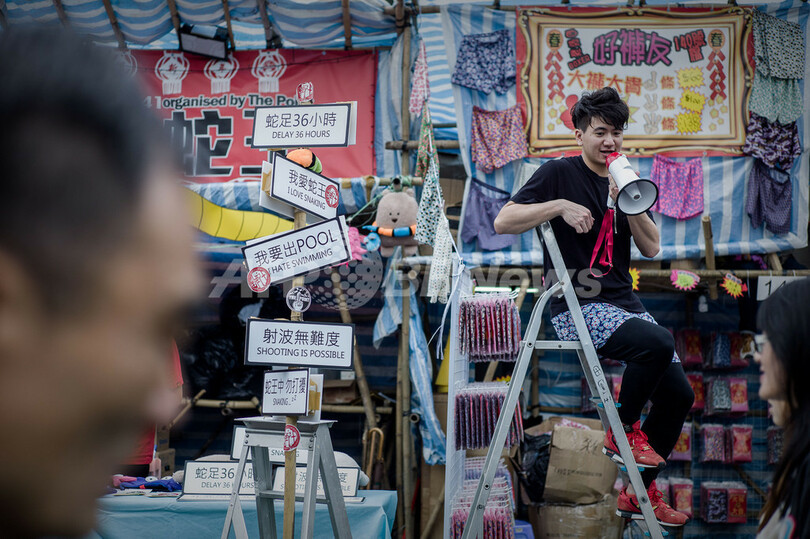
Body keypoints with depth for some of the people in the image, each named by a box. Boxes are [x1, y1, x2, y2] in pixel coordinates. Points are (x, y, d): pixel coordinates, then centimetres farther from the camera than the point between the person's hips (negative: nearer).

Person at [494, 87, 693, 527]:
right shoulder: (560, 173, -2)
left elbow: (651, 247, 6)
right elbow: (503, 221, -12)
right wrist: (560, 206, -21)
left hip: (624, 303, 7)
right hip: (577, 307, -7)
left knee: (679, 394, 1)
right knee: (658, 342, -31)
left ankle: (639, 492, 16)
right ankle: (622, 431, -8)